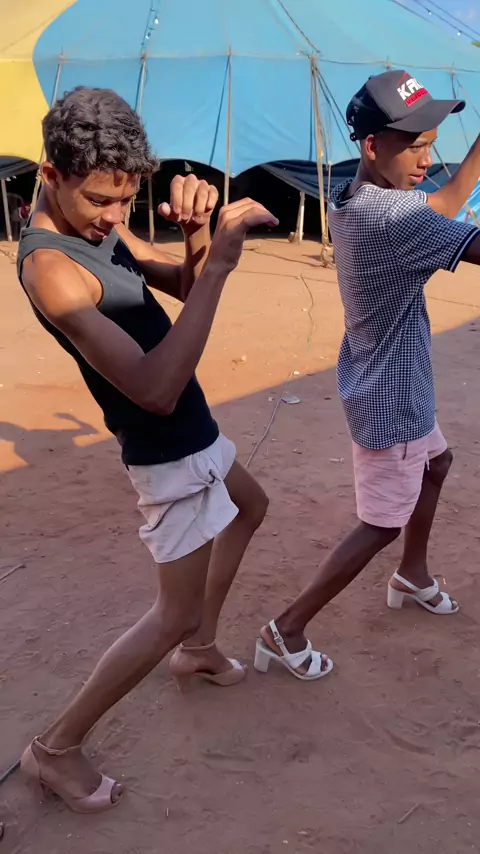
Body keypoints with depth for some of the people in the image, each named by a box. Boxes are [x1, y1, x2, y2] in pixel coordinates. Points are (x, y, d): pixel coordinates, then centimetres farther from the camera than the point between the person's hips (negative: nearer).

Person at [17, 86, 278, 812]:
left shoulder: (99, 229, -1)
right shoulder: (51, 265, -31)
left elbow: (185, 287, -1)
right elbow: (155, 389, -39)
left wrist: (197, 236, -23)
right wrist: (218, 265, -38)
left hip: (192, 432, 10)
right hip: (167, 453, -10)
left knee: (250, 509, 32)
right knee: (174, 615, -1)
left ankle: (200, 647, 43)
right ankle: (56, 747, 13)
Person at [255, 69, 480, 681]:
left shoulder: (351, 198, -1)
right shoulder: (389, 216, -31)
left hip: (385, 386, 10)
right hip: (391, 397, -10)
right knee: (381, 526, 1)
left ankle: (412, 576, 47)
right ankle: (286, 631, 9)